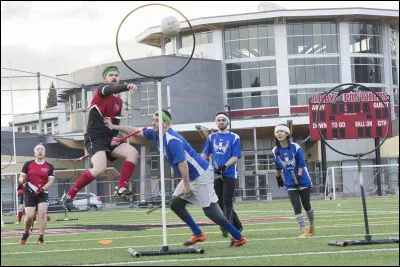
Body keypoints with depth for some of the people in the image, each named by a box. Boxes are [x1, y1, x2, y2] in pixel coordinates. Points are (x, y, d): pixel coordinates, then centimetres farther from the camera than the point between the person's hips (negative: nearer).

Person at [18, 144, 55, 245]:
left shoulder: (49, 167, 7)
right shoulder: (28, 164, 6)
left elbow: (50, 181, 1)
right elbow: (21, 178, 5)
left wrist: (43, 189, -17)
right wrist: (23, 180, -20)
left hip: (42, 193, 1)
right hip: (30, 193, -1)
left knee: (42, 212, -18)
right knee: (29, 215, -10)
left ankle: (41, 238, -9)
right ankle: (25, 233, 19)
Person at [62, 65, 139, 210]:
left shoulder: (119, 101, 19)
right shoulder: (101, 90, -3)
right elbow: (112, 89, -26)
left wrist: (115, 137, -1)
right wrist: (127, 86, -48)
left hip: (108, 138, 8)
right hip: (94, 137, -8)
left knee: (133, 153, -11)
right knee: (100, 167, -26)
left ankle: (121, 188, -12)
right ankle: (69, 195, -15)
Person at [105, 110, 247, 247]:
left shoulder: (173, 141, -25)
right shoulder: (155, 134, 5)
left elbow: (182, 163, -28)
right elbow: (136, 132, 17)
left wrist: (186, 186, -22)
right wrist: (113, 126, 17)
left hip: (202, 174, -10)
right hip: (190, 177, 10)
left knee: (210, 211, -11)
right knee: (175, 204, 13)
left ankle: (239, 237, -4)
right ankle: (198, 234, 20)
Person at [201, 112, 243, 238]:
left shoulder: (234, 138, -1)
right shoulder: (212, 137, 12)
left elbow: (235, 157, -8)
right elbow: (205, 154, 15)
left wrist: (224, 167, -21)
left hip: (229, 174, -5)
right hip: (216, 174, 5)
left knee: (227, 201, -13)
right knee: (221, 202, 6)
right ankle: (237, 226, 18)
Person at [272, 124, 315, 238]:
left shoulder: (295, 147, -11)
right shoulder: (275, 151, -2)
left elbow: (301, 165, -10)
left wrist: (298, 177, -18)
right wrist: (278, 178, 19)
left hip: (303, 180, -2)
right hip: (290, 183, 2)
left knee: (306, 205, 9)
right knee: (297, 207, -9)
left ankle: (312, 226, 32)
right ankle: (304, 231, -7)